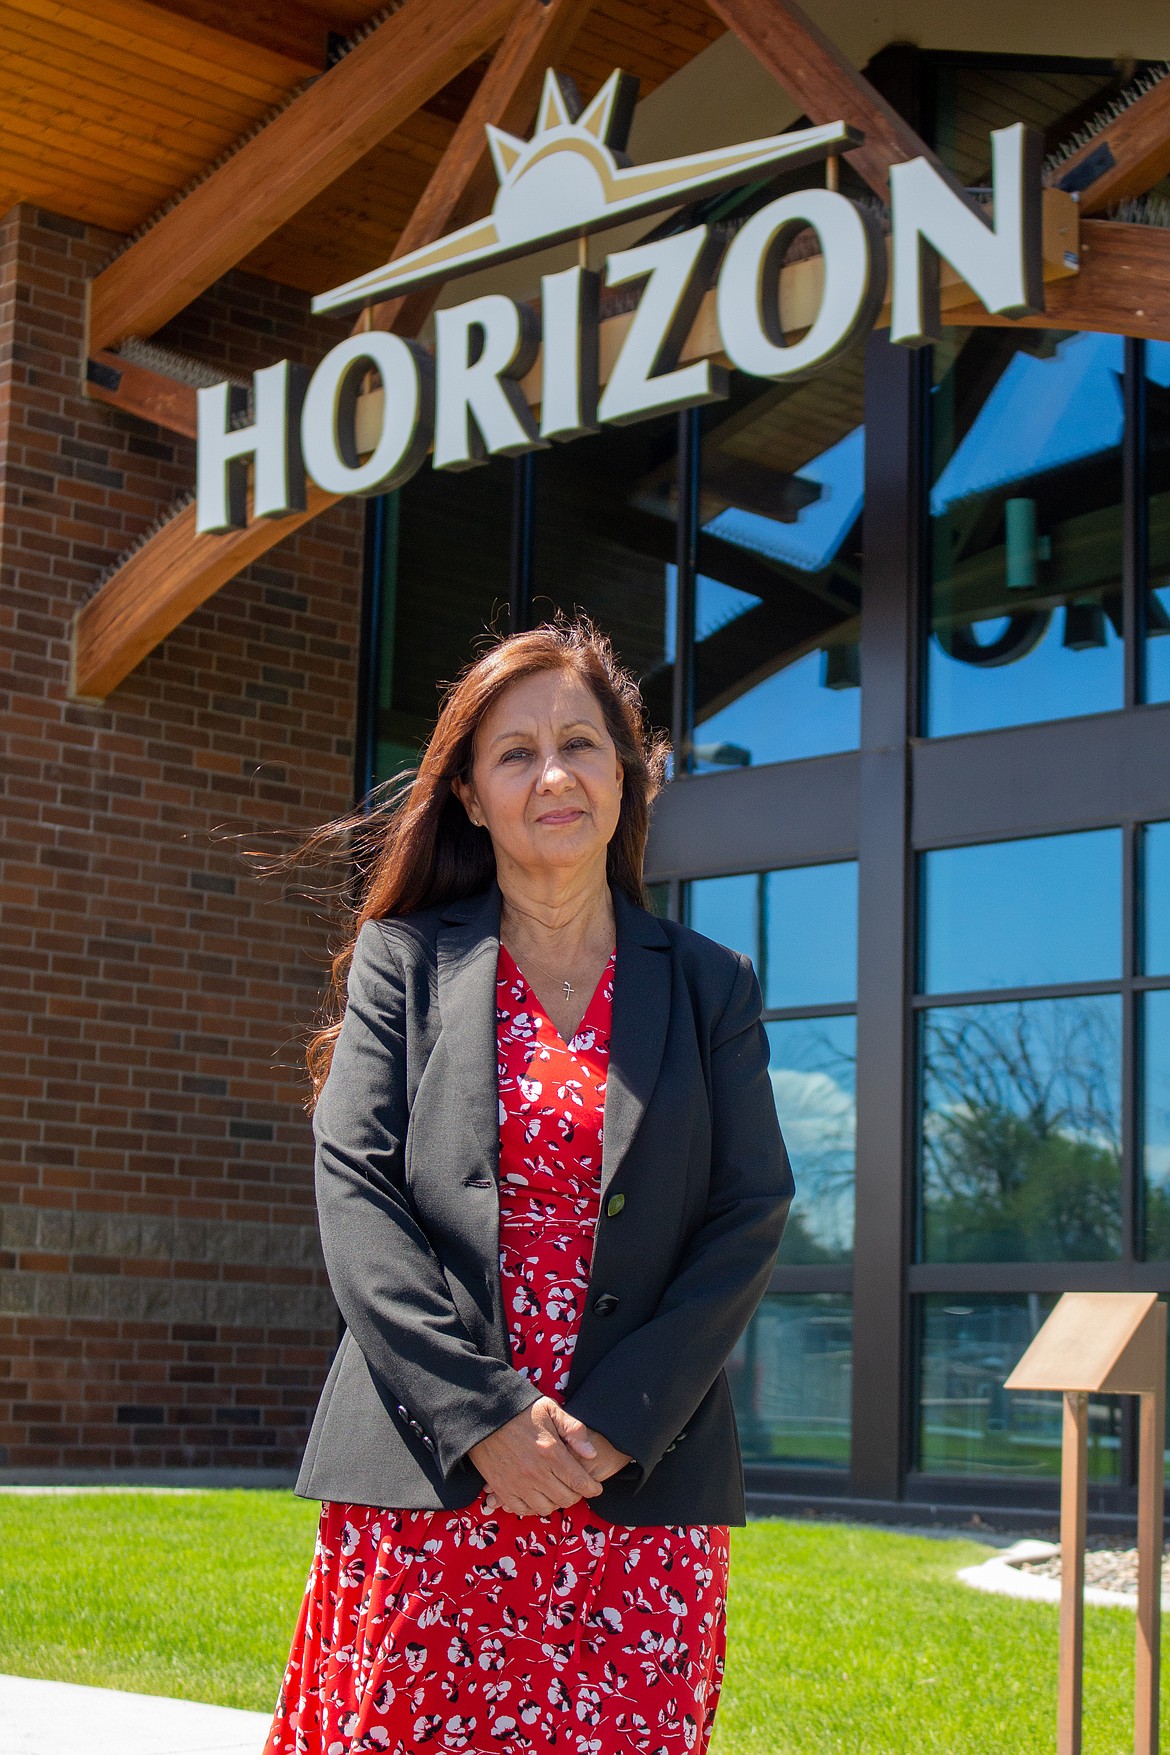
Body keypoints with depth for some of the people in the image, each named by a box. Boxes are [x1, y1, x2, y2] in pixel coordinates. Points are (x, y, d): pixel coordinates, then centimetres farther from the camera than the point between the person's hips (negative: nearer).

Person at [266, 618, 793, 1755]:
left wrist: (616, 1425, -10)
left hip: (641, 1492, 1)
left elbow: (751, 1217, 3)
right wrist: (483, 1414, -13)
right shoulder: (403, 961, 9)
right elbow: (354, 1192, -1)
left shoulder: (711, 988, 11)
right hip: (422, 1487, 0)